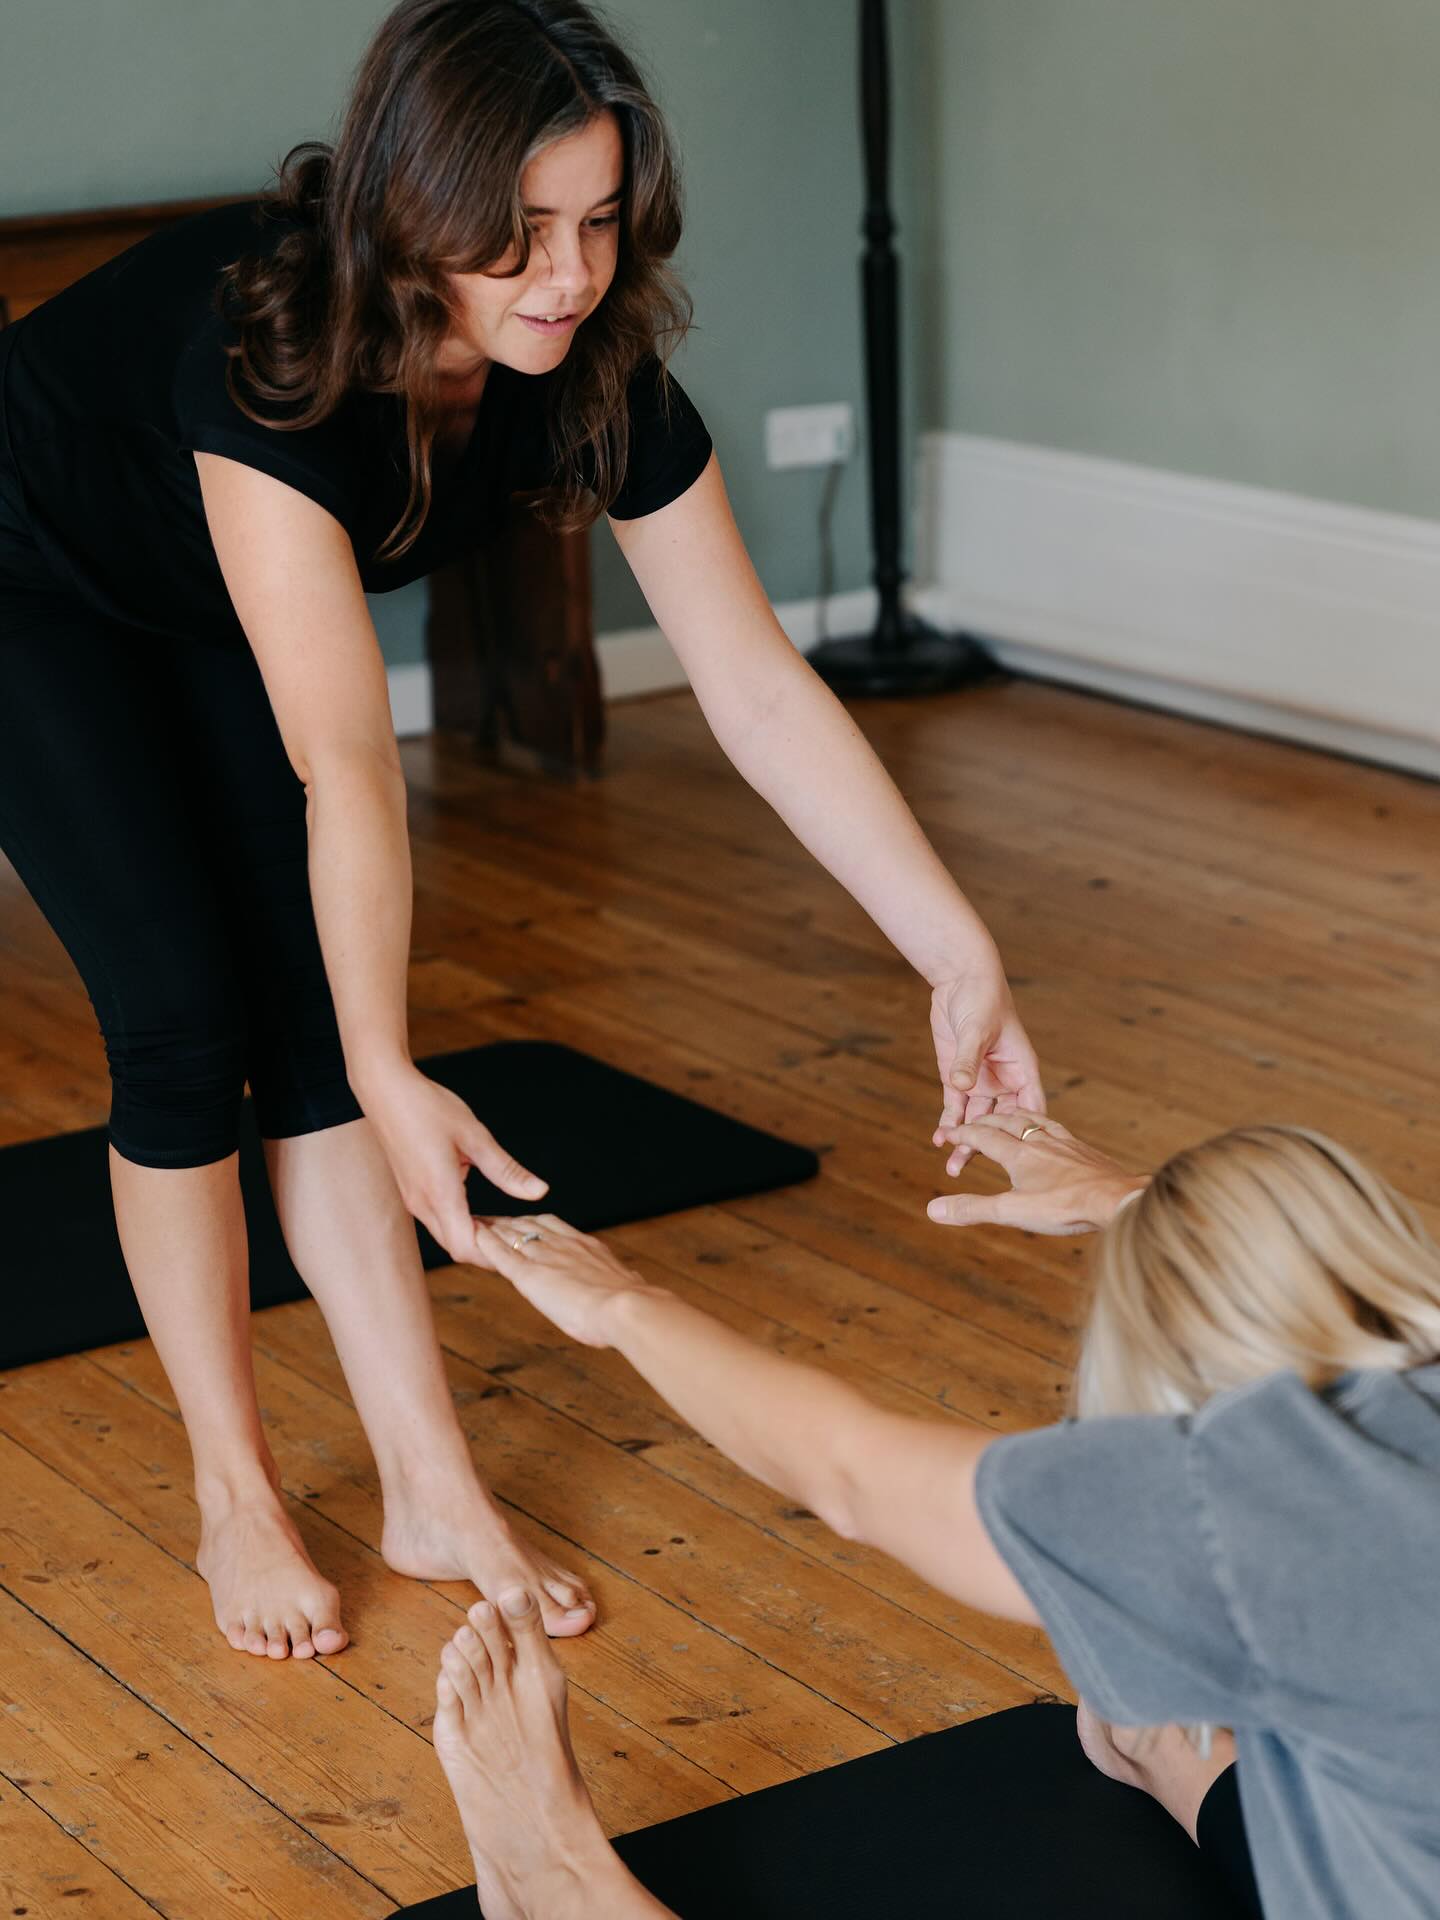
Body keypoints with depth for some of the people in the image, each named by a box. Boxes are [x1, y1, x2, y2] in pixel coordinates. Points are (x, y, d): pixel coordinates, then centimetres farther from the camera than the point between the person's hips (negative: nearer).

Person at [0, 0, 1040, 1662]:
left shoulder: (599, 377, -24)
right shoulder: (266, 347, -42)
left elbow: (760, 690, -20)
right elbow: (343, 765, -42)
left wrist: (962, 961, -23)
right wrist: (389, 1079, -42)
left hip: (213, 615, 5)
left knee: (309, 1018, -2)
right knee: (188, 1019, -11)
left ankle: (433, 1495, 5)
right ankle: (234, 1498, 6)